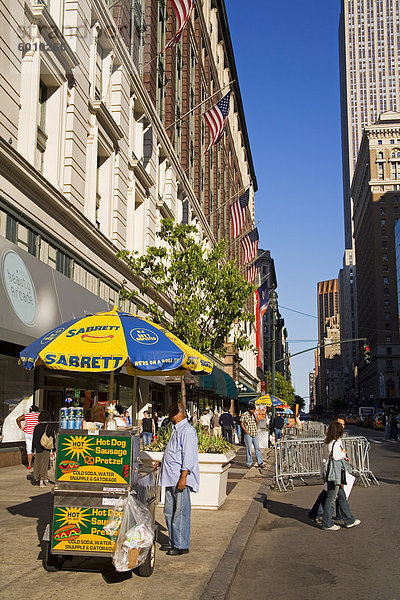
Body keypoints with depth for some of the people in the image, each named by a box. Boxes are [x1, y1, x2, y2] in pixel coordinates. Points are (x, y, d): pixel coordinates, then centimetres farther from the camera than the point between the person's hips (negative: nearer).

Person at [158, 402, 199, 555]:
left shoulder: (187, 430, -16)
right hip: (171, 478, 10)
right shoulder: (176, 429, 16)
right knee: (169, 512, 15)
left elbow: (188, 456, -20)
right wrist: (163, 463, 25)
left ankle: (181, 545, 8)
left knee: (181, 512, -2)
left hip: (181, 479, -10)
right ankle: (173, 541, 26)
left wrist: (183, 477, -23)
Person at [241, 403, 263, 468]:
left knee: (257, 448, 0)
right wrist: (246, 430, -12)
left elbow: (257, 422, 2)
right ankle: (249, 463, 7)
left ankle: (260, 463, 3)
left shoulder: (255, 414, 11)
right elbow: (242, 423, -1)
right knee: (249, 449, -2)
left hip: (255, 434, 4)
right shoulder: (245, 415, -1)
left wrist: (255, 415, -10)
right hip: (248, 434, -4)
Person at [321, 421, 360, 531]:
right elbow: (336, 456, -23)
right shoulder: (336, 442, -17)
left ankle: (349, 520, 26)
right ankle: (327, 524, 6)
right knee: (332, 498, -2)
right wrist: (343, 453, -4)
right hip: (335, 472, -10)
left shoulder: (328, 441, 11)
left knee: (342, 497, 17)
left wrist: (343, 458, 17)